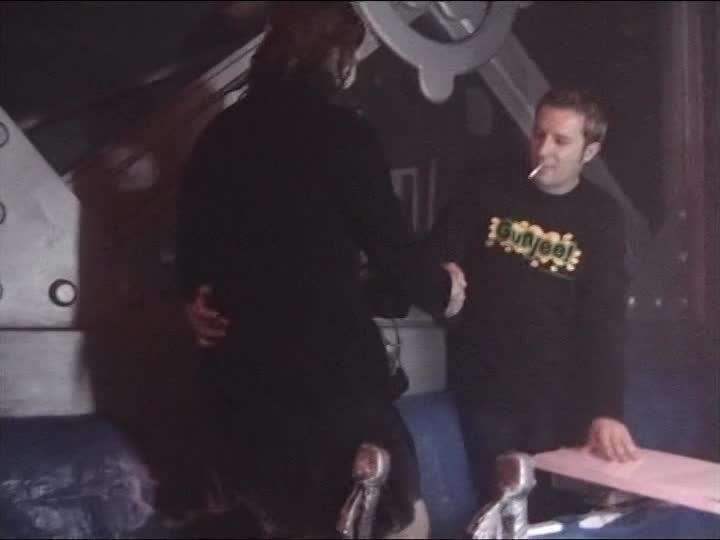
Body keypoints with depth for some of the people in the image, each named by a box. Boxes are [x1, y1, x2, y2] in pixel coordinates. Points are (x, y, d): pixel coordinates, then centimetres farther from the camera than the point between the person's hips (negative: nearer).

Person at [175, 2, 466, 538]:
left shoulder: (222, 132, 9)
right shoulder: (341, 132, -10)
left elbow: (193, 234, 13)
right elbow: (390, 249, -8)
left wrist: (198, 299, 28)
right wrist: (442, 289, 10)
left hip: (241, 368, 7)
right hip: (330, 367, -7)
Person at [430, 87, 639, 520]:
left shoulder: (600, 218, -1)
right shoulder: (486, 195, 0)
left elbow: (606, 319, -9)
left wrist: (606, 410, -20)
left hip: (560, 400, 0)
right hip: (486, 391, 0)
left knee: (558, 511, 6)